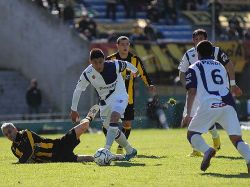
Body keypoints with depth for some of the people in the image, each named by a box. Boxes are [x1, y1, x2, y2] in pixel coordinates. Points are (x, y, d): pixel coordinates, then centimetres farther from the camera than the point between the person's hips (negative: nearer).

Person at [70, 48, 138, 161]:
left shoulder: (114, 66, -22)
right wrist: (74, 109, 1)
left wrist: (134, 70, 23)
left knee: (114, 117, -31)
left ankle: (106, 149, -40)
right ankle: (130, 151, 31)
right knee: (109, 127, 11)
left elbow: (126, 64, 1)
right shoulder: (87, 74, -16)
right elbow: (78, 90, -3)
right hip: (104, 101, 5)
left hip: (119, 96, -5)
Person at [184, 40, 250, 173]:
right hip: (228, 104, 4)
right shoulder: (220, 66, 29)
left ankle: (206, 150, -20)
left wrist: (188, 114, 0)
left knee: (192, 134, 11)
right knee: (236, 138, 1)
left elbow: (192, 92, 3)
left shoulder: (193, 68, 14)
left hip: (209, 105, -4)